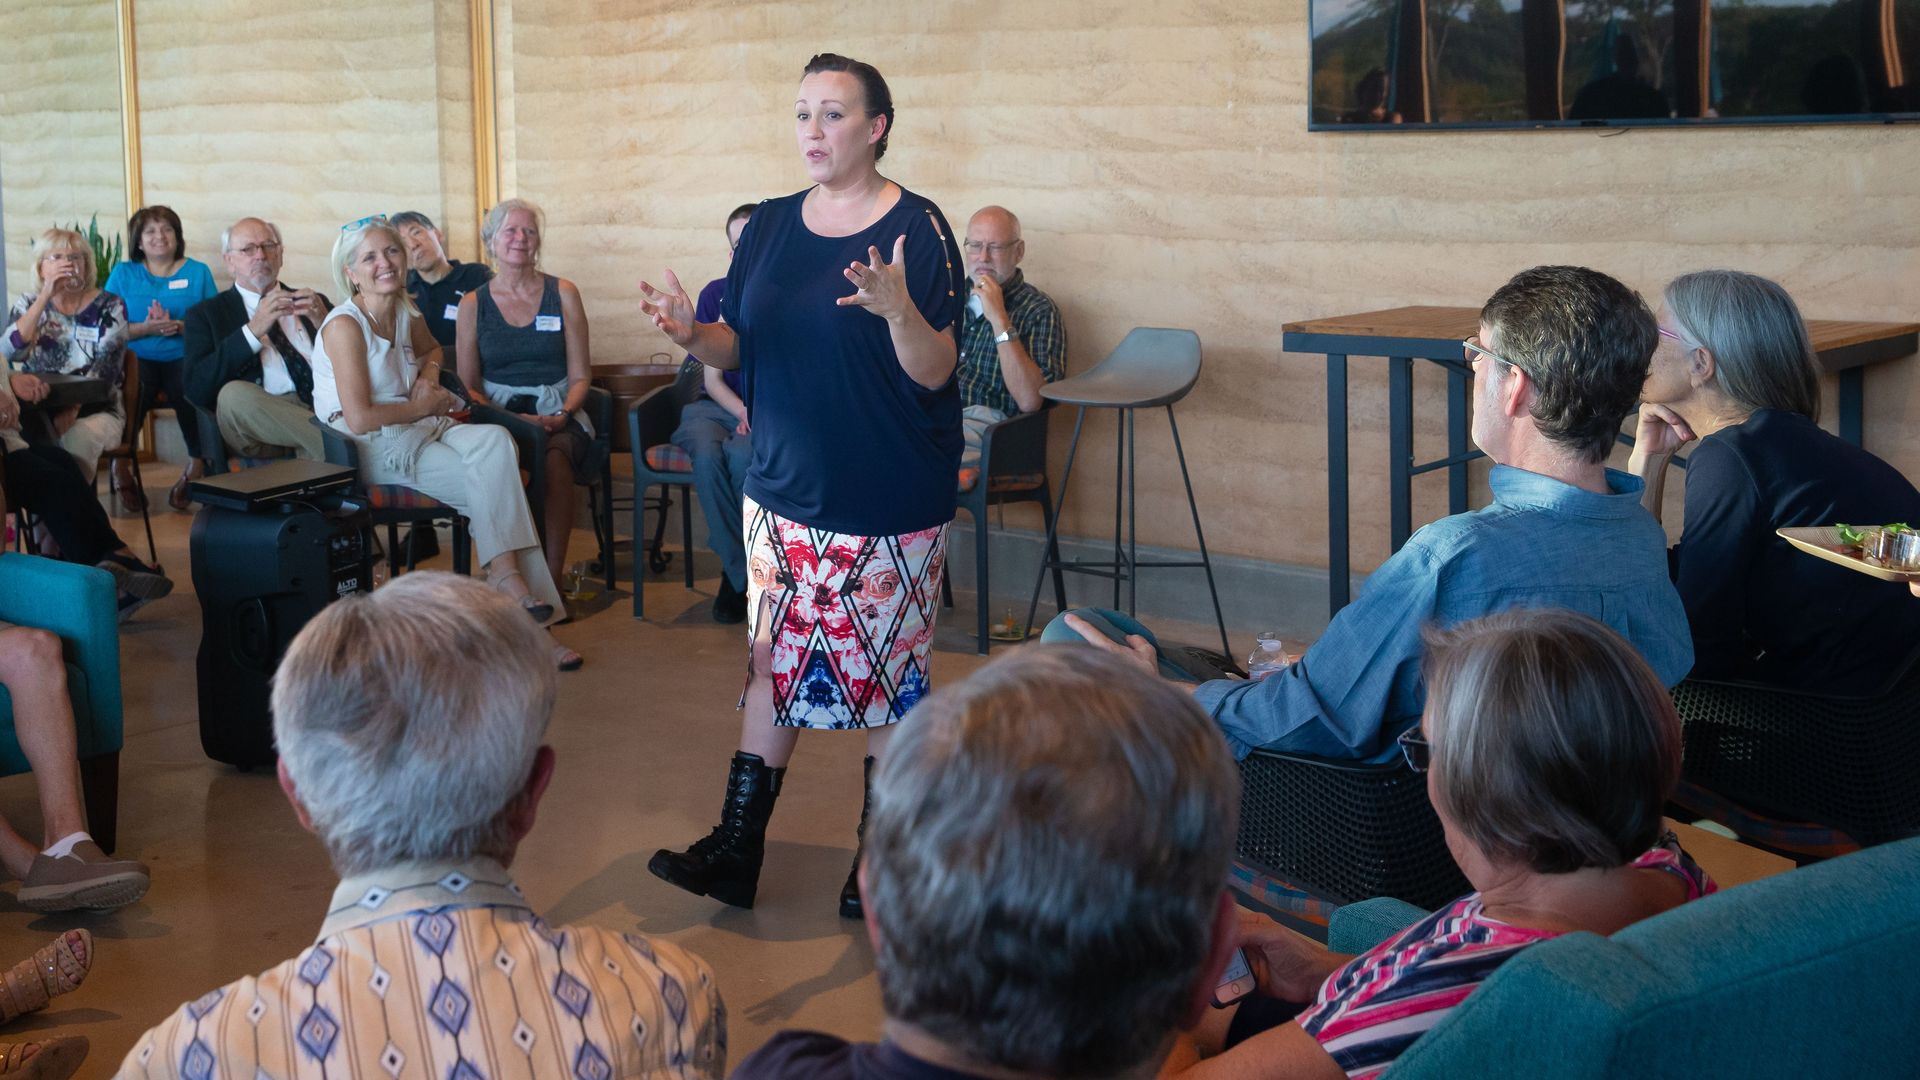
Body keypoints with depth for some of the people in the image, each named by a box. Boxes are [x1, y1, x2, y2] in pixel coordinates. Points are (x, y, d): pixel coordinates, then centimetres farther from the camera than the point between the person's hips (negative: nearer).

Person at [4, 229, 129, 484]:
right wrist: (45, 297, -12)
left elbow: (106, 368, -9)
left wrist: (74, 408, -25)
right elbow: (9, 353, -8)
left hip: (95, 409, -1)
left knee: (79, 439, -36)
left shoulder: (108, 306, 3)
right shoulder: (27, 304, 11)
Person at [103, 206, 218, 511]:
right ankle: (120, 467, -11)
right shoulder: (123, 274, 13)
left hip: (183, 358, 0)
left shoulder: (198, 272, 13)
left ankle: (197, 465, -14)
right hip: (138, 358, 0)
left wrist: (178, 326, -14)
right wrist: (145, 329, -15)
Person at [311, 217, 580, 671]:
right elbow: (359, 419, -20)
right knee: (493, 487, -23)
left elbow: (431, 348, 36)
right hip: (376, 450, -7)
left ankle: (504, 575, -24)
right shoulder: (345, 326, -13)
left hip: (418, 430, 7)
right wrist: (422, 407, -8)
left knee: (495, 441, -23)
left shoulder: (402, 313, 10)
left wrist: (428, 376, 12)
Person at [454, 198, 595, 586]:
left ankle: (553, 577, -31)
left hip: (556, 413, 0)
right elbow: (467, 386, 7)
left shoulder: (562, 294, 10)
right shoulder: (473, 304, 10)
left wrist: (563, 416, -12)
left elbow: (580, 376, 8)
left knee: (556, 456, -36)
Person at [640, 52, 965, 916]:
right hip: (784, 493, 5)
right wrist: (693, 335, -13)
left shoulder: (917, 229, -11)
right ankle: (735, 851, 16)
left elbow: (934, 372, -15)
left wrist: (897, 309, -34)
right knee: (772, 663, 9)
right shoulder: (769, 227, 5)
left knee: (887, 679, 5)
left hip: (890, 505, -5)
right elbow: (739, 349, 8)